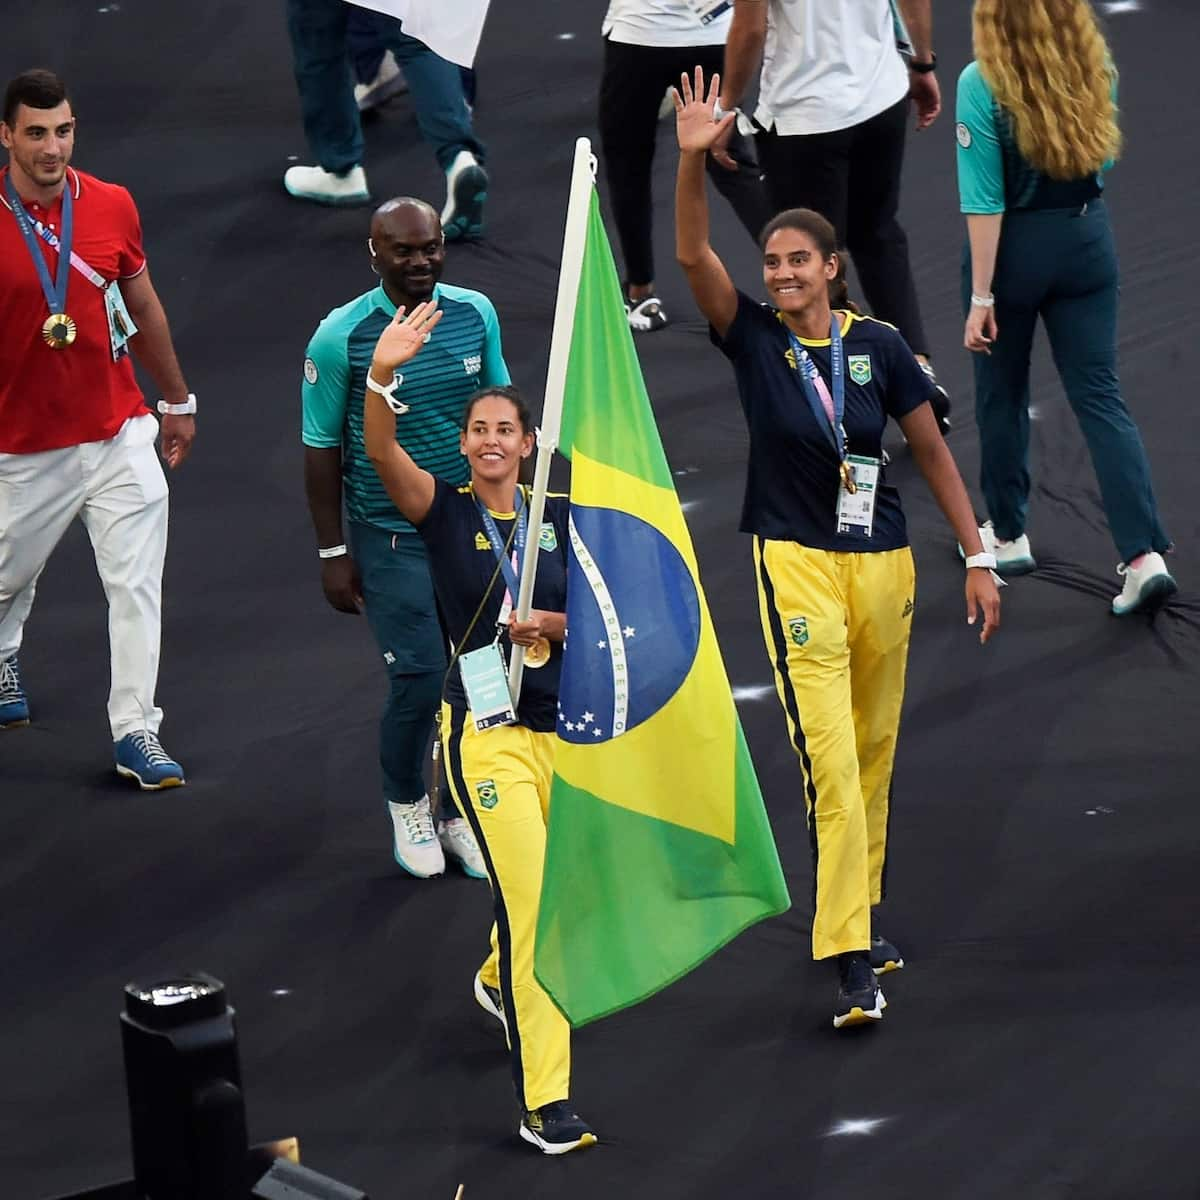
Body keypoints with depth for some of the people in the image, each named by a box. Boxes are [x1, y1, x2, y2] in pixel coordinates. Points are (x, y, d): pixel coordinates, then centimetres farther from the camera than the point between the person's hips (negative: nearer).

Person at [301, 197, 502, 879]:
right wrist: (333, 553, -5)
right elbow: (322, 448, -5)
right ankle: (407, 805, 19)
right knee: (420, 680, -8)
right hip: (392, 537, -4)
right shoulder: (342, 337, -12)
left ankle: (462, 813, 21)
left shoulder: (476, 314, -1)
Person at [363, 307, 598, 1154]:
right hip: (487, 728, -4)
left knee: (551, 890, 18)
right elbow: (383, 455, -23)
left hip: (564, 723, 4)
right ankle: (546, 1101, -14)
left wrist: (551, 624, -15)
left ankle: (500, 979, 55)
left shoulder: (561, 519, 5)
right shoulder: (446, 511, -5)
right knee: (528, 897, -15)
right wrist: (381, 377, -41)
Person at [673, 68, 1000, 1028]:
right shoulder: (753, 338, -2)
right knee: (830, 762, -12)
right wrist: (694, 160, -31)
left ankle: (862, 919, 30)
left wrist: (979, 558, 5)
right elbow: (693, 254, -16)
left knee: (874, 756, 13)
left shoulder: (878, 345, 0)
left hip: (883, 563, 3)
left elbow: (933, 452, 6)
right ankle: (853, 965, -16)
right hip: (796, 563, -3)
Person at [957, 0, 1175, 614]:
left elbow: (984, 203, -18)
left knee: (1001, 394, 18)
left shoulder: (982, 85, -20)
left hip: (1015, 247, -4)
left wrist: (981, 297, -13)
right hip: (1087, 239, 4)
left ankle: (1008, 534, 32)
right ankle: (1144, 554, -6)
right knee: (1100, 397, 5)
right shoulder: (1096, 69, -5)